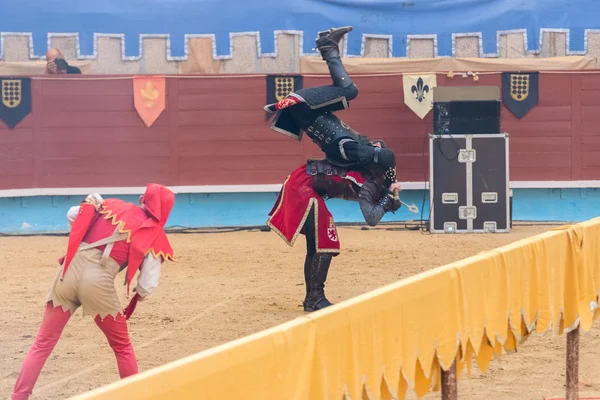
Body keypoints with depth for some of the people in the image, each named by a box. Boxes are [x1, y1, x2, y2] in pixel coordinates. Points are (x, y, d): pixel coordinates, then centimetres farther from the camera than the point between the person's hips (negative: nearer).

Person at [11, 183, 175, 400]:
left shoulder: (112, 204, 14)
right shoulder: (154, 235, 5)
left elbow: (73, 215, 15)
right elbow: (147, 284, 2)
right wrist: (133, 304, 21)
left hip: (70, 271, 3)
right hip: (98, 281, -3)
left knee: (42, 344, 9)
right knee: (122, 347, 19)